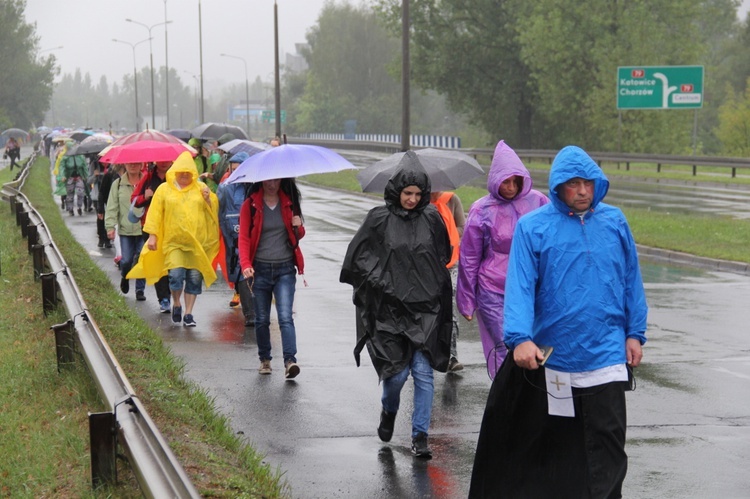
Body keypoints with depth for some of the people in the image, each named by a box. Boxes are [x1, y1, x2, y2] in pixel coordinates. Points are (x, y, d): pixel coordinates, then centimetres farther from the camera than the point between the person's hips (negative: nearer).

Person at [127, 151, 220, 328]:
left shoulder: (201, 188, 10)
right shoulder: (164, 189, 6)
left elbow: (213, 211, 11)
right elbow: (155, 213, 4)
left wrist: (208, 199, -7)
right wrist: (152, 235, -2)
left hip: (197, 241, 2)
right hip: (174, 241, -2)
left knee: (194, 278, 1)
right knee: (176, 274, -14)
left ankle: (188, 314, 12)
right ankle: (176, 304, 15)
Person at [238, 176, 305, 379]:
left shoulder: (289, 203, 8)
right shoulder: (250, 205, 1)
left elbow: (298, 236, 18)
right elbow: (244, 237, -3)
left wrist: (298, 227, -7)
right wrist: (245, 264, -18)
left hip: (285, 269, 0)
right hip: (260, 269, 0)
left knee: (286, 316, -13)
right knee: (262, 319, 8)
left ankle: (290, 360, -21)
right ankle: (264, 359, 23)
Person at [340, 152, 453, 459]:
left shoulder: (431, 218, 4)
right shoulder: (379, 220, -1)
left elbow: (444, 255, 18)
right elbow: (357, 255, 4)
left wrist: (432, 282, 8)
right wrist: (379, 280, -4)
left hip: (426, 308, 1)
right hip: (391, 307, -1)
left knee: (423, 372, -3)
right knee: (397, 372, -2)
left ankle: (420, 435, 5)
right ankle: (389, 411, 31)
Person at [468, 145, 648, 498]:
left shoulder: (614, 222, 3)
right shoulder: (533, 227, -5)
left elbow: (631, 280, 9)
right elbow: (520, 285, -13)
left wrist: (634, 333, 7)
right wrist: (520, 338, -24)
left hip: (605, 355, 1)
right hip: (550, 354, 0)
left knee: (609, 443, -4)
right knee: (552, 439, 16)